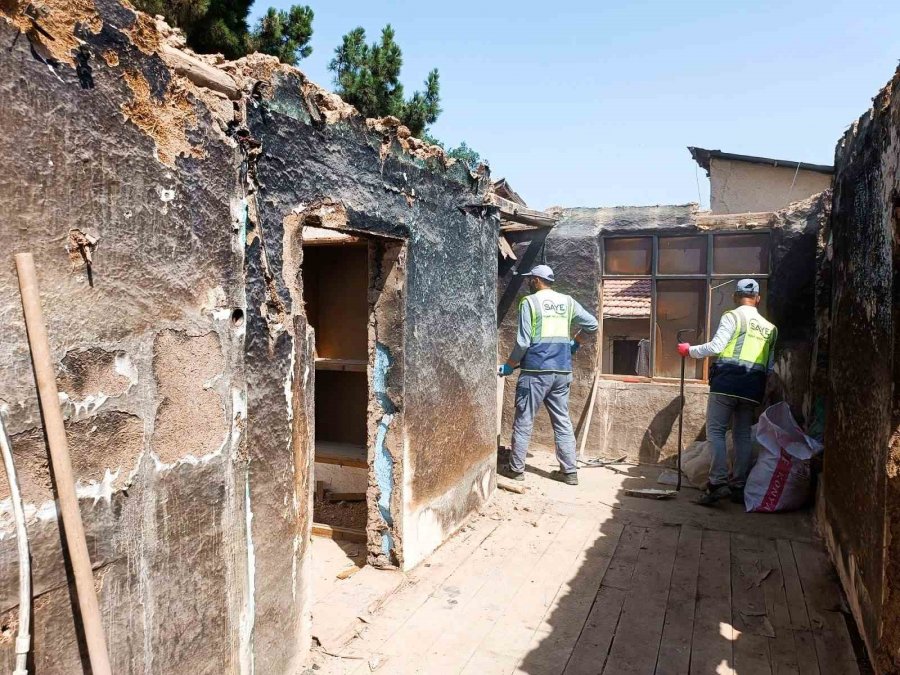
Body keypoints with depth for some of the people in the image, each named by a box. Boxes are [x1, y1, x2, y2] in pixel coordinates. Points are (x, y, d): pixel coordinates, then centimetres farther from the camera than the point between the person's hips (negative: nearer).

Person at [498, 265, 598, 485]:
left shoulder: (529, 301, -5)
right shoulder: (567, 301, 11)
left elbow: (523, 342, -11)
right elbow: (592, 324, 14)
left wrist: (509, 366, 0)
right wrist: (575, 343, 26)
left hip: (536, 370, -5)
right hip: (562, 371, 5)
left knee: (524, 420, 5)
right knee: (563, 421, 11)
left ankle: (516, 468, 12)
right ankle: (570, 471, 13)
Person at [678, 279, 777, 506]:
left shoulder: (733, 316, 0)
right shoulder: (769, 327, 18)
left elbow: (715, 346, -11)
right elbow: (770, 365, 17)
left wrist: (689, 350, 1)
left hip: (727, 381, -5)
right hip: (753, 387, 6)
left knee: (715, 430, -4)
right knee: (743, 434, 10)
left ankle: (718, 482, -14)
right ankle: (739, 486, 11)